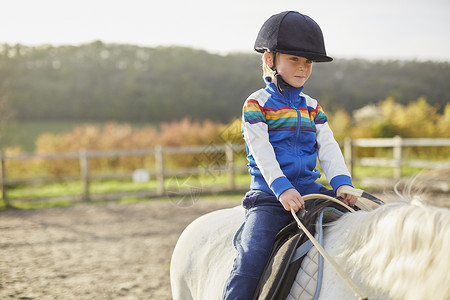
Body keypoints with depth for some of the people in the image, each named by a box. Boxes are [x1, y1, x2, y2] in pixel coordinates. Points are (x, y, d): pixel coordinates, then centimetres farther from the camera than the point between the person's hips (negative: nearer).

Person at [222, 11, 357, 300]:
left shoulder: (312, 108, 15)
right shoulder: (257, 103, -1)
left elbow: (328, 148, 7)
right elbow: (262, 151, -12)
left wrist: (342, 182, -11)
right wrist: (281, 188, -24)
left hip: (310, 190, 5)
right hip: (269, 195, -5)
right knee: (251, 257, -23)